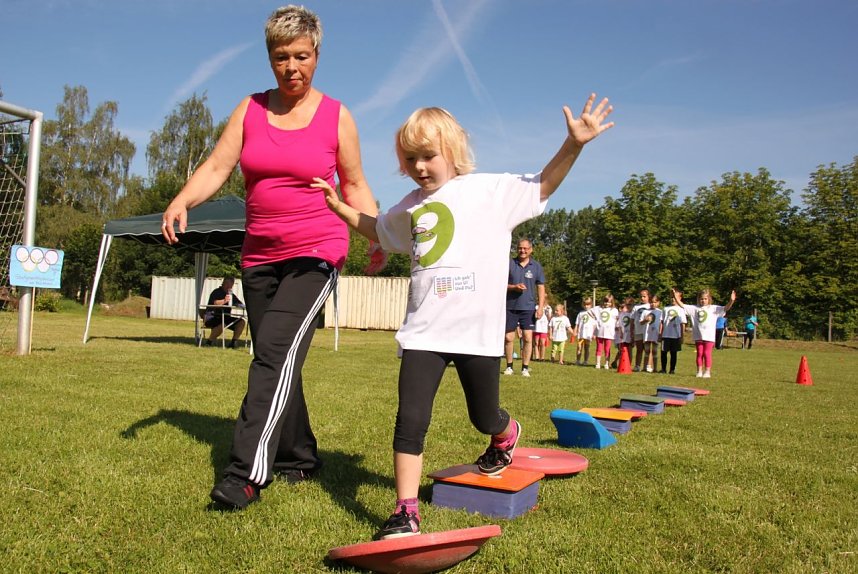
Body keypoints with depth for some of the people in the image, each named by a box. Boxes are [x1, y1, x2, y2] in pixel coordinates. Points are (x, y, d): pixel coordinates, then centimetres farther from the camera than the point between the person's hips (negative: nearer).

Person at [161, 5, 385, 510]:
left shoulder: (336, 116, 1)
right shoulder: (250, 110, 8)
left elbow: (355, 186, 7)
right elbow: (217, 168, 0)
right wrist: (182, 201, -19)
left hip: (316, 252, -4)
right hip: (260, 255, 5)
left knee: (276, 349, -21)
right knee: (275, 358, 10)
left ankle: (247, 473, -22)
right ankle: (299, 458, 26)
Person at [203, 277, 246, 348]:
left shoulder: (231, 295, 14)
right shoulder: (216, 292, -5)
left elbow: (242, 305, 13)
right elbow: (215, 303, -26)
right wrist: (224, 301, -46)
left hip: (225, 318, 7)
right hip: (211, 317, -7)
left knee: (242, 321, -12)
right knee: (222, 324, -38)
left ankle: (233, 342, -13)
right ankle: (209, 341, -18)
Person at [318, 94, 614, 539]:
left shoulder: (491, 190, -1)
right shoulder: (410, 208, 12)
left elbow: (542, 187, 4)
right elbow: (377, 230, 31)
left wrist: (573, 144, -9)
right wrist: (338, 205, 24)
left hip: (478, 331, -2)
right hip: (423, 331, 3)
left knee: (485, 419, 15)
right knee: (410, 419, -8)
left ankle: (506, 435, 52)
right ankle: (405, 514, -1)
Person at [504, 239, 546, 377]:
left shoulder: (536, 266, 4)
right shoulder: (509, 263, 2)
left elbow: (541, 288, 6)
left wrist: (541, 307, -2)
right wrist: (514, 287, -15)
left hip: (528, 307, 0)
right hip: (510, 306, 0)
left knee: (528, 338, -4)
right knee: (508, 338, 4)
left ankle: (525, 367, 6)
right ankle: (509, 366, 17)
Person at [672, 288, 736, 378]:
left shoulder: (713, 308, 1)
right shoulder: (694, 308, 8)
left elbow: (725, 308, -9)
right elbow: (682, 305, 7)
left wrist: (731, 301, -26)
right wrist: (676, 297, -5)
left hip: (709, 336, -3)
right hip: (698, 336, 3)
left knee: (707, 353, 0)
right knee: (699, 353, 9)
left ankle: (707, 371, 8)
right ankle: (699, 371, 16)